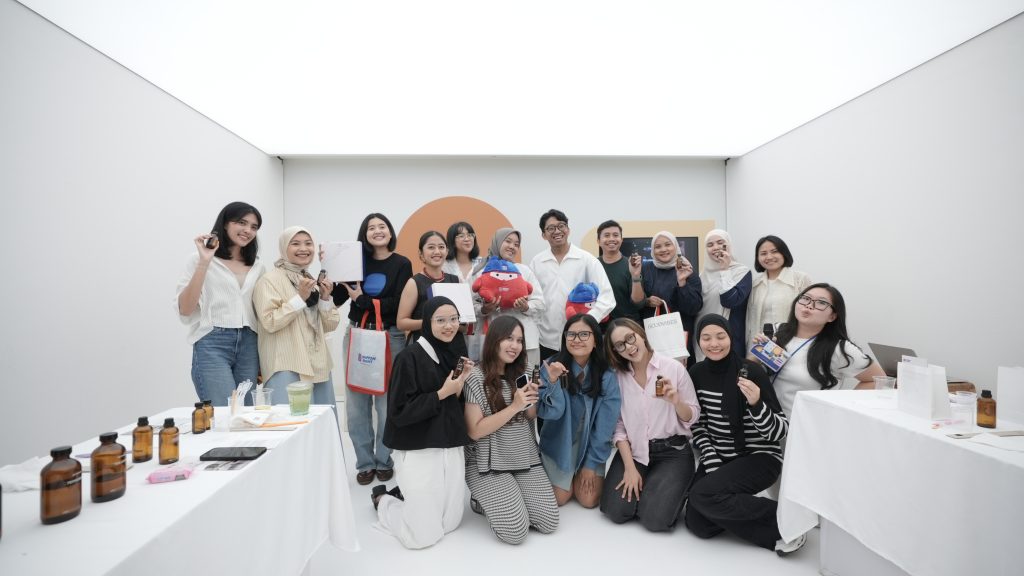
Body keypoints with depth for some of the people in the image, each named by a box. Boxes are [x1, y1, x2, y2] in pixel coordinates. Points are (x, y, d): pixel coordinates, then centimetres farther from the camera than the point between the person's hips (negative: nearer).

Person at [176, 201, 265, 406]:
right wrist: (204, 262, -14)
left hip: (249, 346, 4)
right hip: (212, 345, -4)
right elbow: (184, 309, -8)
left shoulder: (258, 267, 14)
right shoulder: (200, 260, 3)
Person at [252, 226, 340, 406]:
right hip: (287, 368, -6)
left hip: (318, 365, 7)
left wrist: (325, 298, -3)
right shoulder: (270, 279, -5)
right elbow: (269, 322, -16)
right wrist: (300, 297, -18)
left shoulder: (314, 281, 15)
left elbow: (330, 326, 12)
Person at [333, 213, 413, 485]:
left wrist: (362, 300, -10)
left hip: (390, 337, -3)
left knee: (387, 403, -1)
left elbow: (398, 304, -8)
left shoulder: (402, 264, 1)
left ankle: (384, 461, 17)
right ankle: (365, 462, 17)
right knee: (356, 403, 3)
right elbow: (336, 299, 7)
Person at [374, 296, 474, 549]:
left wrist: (461, 385, -7)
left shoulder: (456, 353, 6)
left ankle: (403, 495, 35)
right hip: (418, 451, -6)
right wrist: (442, 393, -19)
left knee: (451, 523, 11)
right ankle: (382, 499, 28)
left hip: (452, 448, 7)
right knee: (423, 536, 0)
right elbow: (399, 412, -17)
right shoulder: (410, 357, -14)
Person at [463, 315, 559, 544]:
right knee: (515, 531, -16)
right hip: (489, 463, -6)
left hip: (525, 458, 6)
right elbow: (474, 431, -17)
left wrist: (532, 401, -11)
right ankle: (483, 500, 13)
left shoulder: (520, 374, 6)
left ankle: (500, 501, 19)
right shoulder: (476, 378, -14)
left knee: (549, 522, -5)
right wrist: (514, 406, -24)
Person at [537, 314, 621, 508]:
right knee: (559, 498, 3)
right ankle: (565, 476, 35)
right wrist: (553, 381, -40)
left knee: (589, 500, 0)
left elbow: (605, 424, -11)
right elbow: (550, 412, -22)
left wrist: (592, 463, -9)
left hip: (591, 444, 1)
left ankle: (583, 470, 31)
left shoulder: (607, 375, -17)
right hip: (559, 442, 0)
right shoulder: (552, 366, -18)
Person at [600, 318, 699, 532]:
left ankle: (673, 489, 15)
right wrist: (629, 467, -11)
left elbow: (693, 419, -1)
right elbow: (617, 425, -3)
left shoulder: (674, 368, -6)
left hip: (673, 452, -2)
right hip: (633, 451, 2)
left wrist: (676, 402, -23)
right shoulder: (617, 376, 1)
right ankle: (638, 486, 18)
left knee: (655, 518, -17)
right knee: (615, 511, -12)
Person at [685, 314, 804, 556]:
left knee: (703, 494, -27)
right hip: (718, 458, 5)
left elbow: (780, 431, -15)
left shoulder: (751, 371, -15)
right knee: (697, 523, -12)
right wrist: (712, 464, -8)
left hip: (760, 457, -4)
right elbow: (698, 425, 4)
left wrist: (756, 403, -33)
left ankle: (783, 520, -10)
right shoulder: (696, 373, -1)